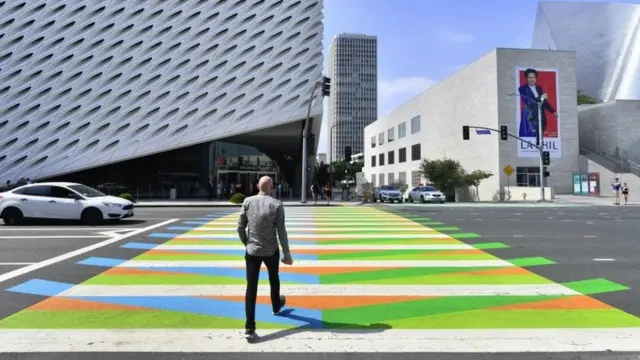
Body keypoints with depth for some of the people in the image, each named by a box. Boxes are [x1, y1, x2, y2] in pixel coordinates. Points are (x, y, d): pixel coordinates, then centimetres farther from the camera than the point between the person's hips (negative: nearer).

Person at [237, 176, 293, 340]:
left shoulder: (248, 201, -4)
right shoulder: (276, 204, -12)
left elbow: (240, 227, 0)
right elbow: (281, 231, -12)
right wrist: (287, 254, -5)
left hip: (252, 251, 1)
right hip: (271, 251, -1)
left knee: (251, 287, 2)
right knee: (274, 279, 25)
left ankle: (250, 328, -1)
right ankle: (276, 306, 50)